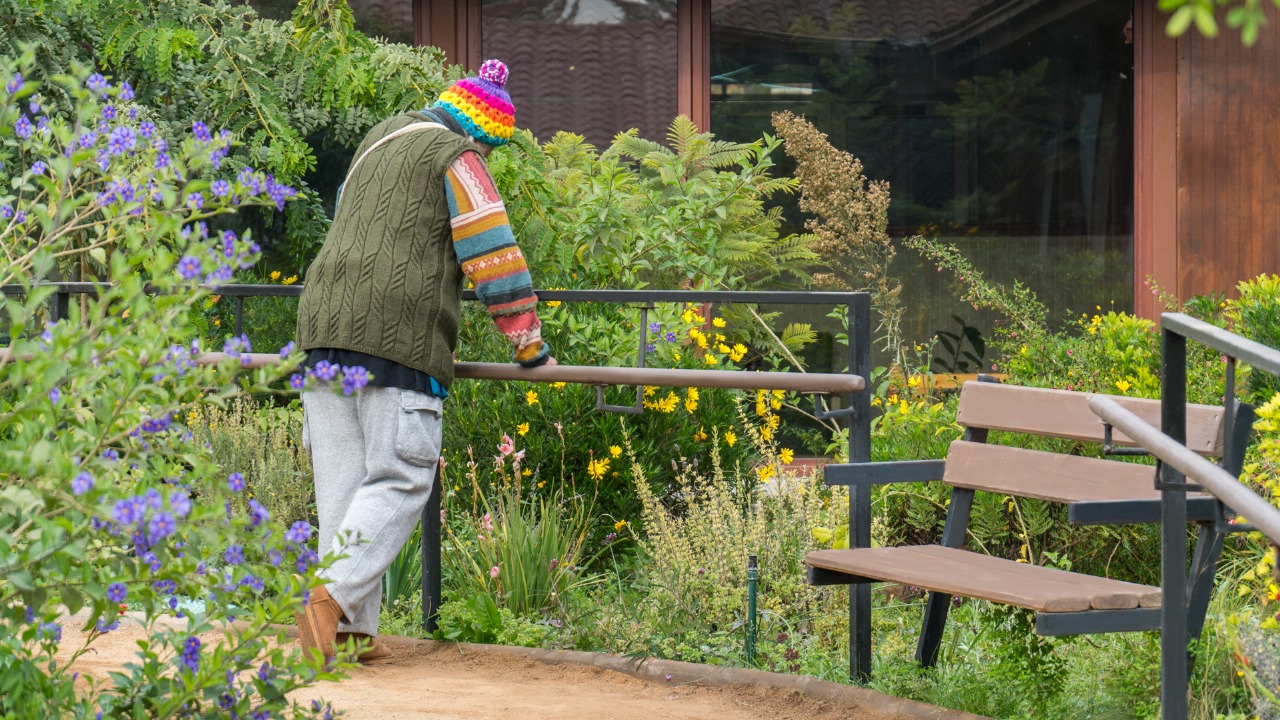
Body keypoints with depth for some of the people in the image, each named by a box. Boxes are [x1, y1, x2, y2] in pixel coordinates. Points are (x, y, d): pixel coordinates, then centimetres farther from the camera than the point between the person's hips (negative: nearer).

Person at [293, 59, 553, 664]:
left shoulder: (381, 139, 26)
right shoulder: (457, 157, 0)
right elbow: (494, 256, -4)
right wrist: (529, 344, 4)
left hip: (326, 320, 8)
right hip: (398, 336, -8)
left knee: (342, 481, 5)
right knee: (398, 480, -7)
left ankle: (352, 629, 2)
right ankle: (331, 598, -22)